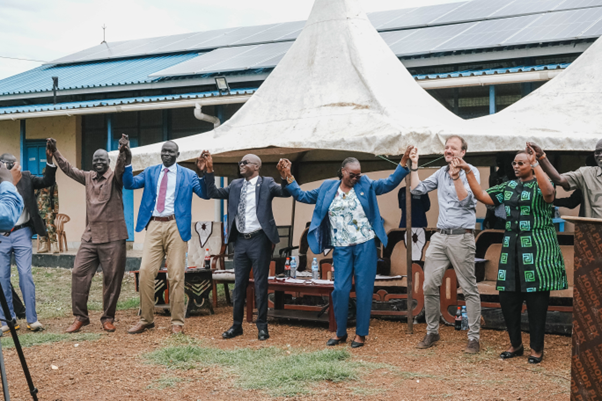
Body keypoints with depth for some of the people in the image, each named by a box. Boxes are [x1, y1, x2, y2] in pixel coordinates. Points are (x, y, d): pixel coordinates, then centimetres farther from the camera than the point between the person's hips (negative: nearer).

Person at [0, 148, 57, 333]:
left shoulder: (25, 178, 4)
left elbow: (47, 181, -1)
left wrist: (49, 161, -14)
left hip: (21, 233, 0)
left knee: (25, 275, -4)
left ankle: (32, 319, 1)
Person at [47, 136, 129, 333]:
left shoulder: (114, 178, -2)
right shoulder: (88, 178, 13)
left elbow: (120, 166, -21)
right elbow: (68, 168, 13)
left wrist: (123, 151, -42)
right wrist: (55, 152, 0)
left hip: (113, 238, -4)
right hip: (90, 237, 4)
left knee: (112, 278, -1)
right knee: (79, 273, -3)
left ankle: (108, 318, 12)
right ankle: (80, 316, 7)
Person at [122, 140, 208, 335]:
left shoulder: (188, 175, 9)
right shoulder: (150, 172, 16)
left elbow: (205, 194, -1)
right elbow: (130, 184, 6)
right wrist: (127, 162, -7)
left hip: (175, 226, -2)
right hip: (154, 225, 2)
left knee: (176, 275, -2)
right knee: (145, 271, -4)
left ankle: (177, 322, 6)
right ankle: (146, 319, 8)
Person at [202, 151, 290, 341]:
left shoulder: (266, 184, -2)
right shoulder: (235, 185, 12)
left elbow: (285, 192, -14)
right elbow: (213, 193, 11)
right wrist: (209, 170, 2)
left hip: (259, 239, -5)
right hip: (240, 240, 5)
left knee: (261, 284, 2)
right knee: (239, 284, 11)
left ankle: (262, 327, 12)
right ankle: (236, 325, 20)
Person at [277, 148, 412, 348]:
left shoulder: (366, 185, 5)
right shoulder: (327, 188, 9)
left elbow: (390, 183, 2)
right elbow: (303, 196, 14)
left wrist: (403, 162, -8)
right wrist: (288, 177, 7)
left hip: (365, 245, -1)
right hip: (341, 248, 1)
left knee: (363, 289, 1)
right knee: (340, 289, -1)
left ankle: (361, 334, 11)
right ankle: (340, 332, 15)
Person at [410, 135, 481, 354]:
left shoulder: (470, 171, -4)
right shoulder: (441, 172, 15)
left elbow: (466, 200, -16)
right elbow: (417, 190, 13)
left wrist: (456, 176, -26)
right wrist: (414, 166, 9)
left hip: (461, 237, -6)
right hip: (440, 236, 6)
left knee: (469, 289, -1)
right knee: (429, 286, 4)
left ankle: (474, 338, 4)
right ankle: (432, 332, 16)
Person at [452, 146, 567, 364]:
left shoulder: (540, 184, -4)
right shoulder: (509, 187, 14)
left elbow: (548, 192, -28)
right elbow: (482, 196, 13)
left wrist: (535, 163, -27)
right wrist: (468, 171, 8)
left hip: (537, 249, -6)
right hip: (511, 249, 6)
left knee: (536, 300, -1)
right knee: (507, 298, 7)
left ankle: (537, 348, 11)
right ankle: (515, 344, 23)